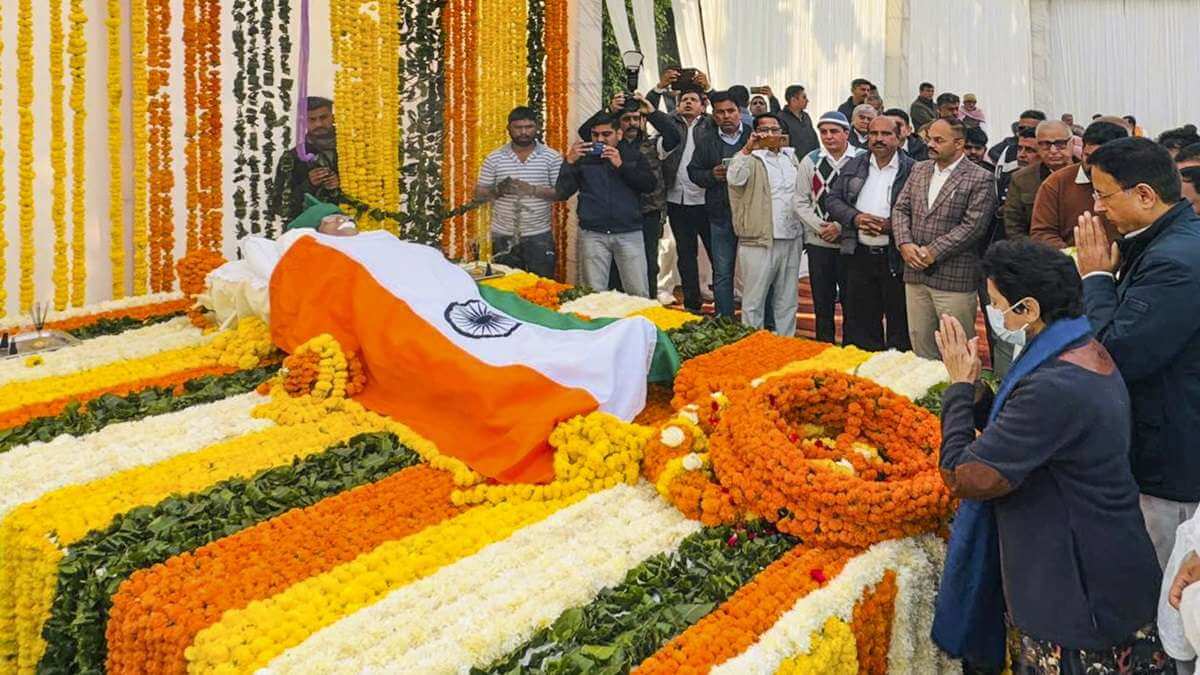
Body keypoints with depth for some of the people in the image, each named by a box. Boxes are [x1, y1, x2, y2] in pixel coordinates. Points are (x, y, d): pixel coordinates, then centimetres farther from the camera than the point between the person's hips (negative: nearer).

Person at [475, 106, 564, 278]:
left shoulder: (552, 158, 1)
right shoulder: (494, 158, 4)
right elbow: (479, 194, 4)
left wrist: (532, 190, -19)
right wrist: (497, 190, -17)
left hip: (539, 237, -1)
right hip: (504, 238, 1)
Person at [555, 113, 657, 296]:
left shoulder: (633, 156, 10)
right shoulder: (583, 157, 9)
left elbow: (650, 185, -4)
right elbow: (562, 193, 3)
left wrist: (620, 165, -11)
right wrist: (570, 163, -11)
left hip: (629, 233, 0)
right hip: (593, 234, 0)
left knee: (639, 294, -3)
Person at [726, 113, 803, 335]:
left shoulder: (791, 156, 16)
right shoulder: (751, 158, -3)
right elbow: (734, 179, -24)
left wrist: (803, 230, 17)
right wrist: (748, 149, -32)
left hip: (791, 239, 6)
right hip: (760, 241, -6)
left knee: (787, 300, 13)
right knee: (754, 300, -2)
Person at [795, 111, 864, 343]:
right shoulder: (810, 161, 6)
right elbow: (801, 202, 6)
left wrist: (841, 226, -14)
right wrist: (819, 227, -7)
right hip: (818, 242, 3)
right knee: (822, 302, 9)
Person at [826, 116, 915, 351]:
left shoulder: (912, 170, -3)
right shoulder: (853, 166, 10)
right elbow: (834, 200, 8)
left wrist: (891, 225, -19)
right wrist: (855, 217, -10)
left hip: (895, 257, -3)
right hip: (859, 255, 4)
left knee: (899, 321, 3)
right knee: (859, 319, 9)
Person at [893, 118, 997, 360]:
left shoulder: (980, 179, -6)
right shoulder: (919, 171, 14)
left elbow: (973, 226, -14)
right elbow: (900, 210, 11)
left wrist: (933, 252, -16)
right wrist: (905, 244, -6)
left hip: (954, 278, -6)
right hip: (916, 275, 6)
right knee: (920, 345, 11)